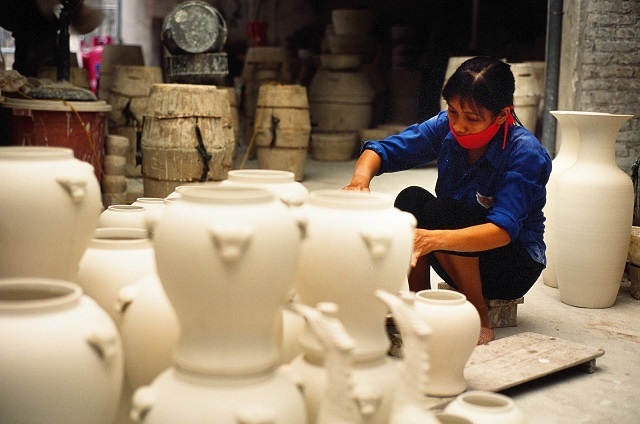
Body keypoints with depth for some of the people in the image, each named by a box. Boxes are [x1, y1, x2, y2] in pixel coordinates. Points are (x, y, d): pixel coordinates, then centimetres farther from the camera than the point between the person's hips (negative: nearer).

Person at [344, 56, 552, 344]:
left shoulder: (525, 153, -25)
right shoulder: (445, 127, -11)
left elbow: (503, 229, -36)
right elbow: (381, 151, -11)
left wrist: (435, 239, -52)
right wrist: (360, 178, -35)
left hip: (514, 265, -5)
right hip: (461, 264, 5)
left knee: (441, 210, -30)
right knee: (410, 199, -22)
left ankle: (479, 318, -15)